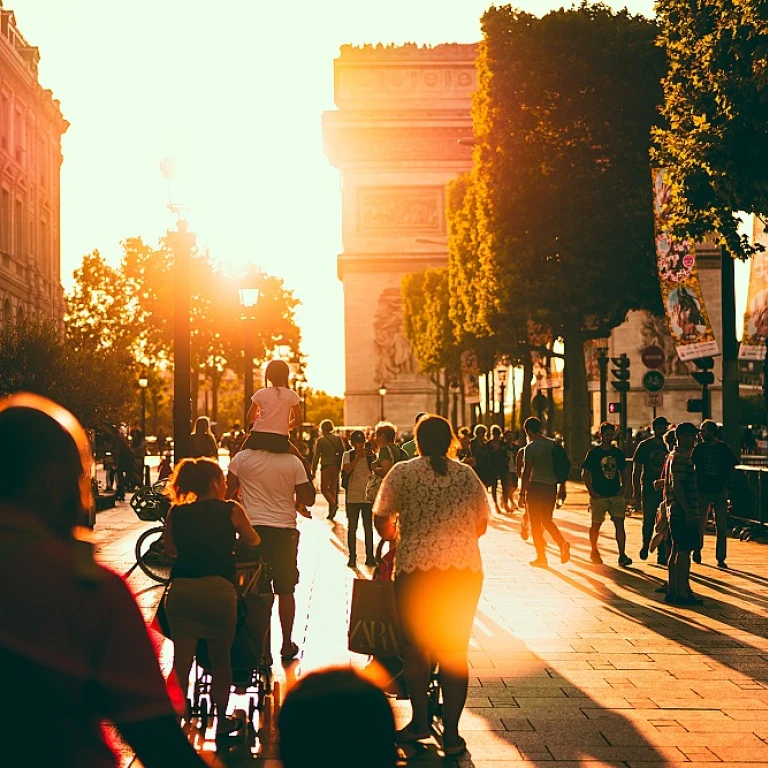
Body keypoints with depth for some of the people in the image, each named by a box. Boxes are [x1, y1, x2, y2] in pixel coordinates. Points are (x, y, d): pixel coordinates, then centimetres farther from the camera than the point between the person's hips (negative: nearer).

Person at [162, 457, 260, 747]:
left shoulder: (176, 513, 12)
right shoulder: (231, 511, 7)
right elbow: (252, 541, 22)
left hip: (181, 589, 2)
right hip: (218, 588, -2)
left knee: (181, 661, 5)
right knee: (220, 658, 14)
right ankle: (221, 721, 26)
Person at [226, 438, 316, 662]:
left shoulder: (242, 458, -6)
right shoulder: (293, 462, -6)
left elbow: (227, 493, 0)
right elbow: (308, 499, -2)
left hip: (252, 528, 0)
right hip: (284, 529, 0)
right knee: (285, 590, 11)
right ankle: (287, 645, 18)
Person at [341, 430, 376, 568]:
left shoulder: (370, 455, 3)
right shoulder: (348, 455, 1)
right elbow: (347, 470, -16)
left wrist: (372, 457, -21)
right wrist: (358, 458, -26)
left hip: (368, 496, 0)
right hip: (352, 497, 0)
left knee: (368, 528, 5)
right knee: (352, 528, 4)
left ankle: (370, 556, 12)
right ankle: (352, 557, 10)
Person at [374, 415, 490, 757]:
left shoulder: (403, 472, 0)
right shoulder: (467, 475, 6)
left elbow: (381, 518, 0)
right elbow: (481, 524, 10)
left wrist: (393, 537, 21)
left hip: (416, 568, -2)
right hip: (466, 571, 2)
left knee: (415, 646, 13)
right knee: (454, 651, 7)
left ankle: (419, 721, 19)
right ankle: (451, 732, 8)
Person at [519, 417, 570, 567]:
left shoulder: (530, 448, -11)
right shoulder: (553, 445, 6)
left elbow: (526, 472, -13)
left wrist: (522, 493, -8)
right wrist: (562, 488, 17)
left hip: (536, 486, -6)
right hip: (551, 485, 6)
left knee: (535, 523, 5)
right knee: (547, 520, 18)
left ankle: (541, 557, 8)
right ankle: (562, 543, -4)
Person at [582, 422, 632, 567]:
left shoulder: (618, 453, 9)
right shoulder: (593, 453, -3)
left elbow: (623, 472, 19)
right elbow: (585, 473, -2)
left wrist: (622, 488, 4)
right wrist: (592, 492, -9)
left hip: (616, 495, 3)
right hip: (599, 496, -3)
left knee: (619, 524, -8)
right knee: (596, 524, 7)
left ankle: (622, 555, -9)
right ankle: (594, 552, 27)